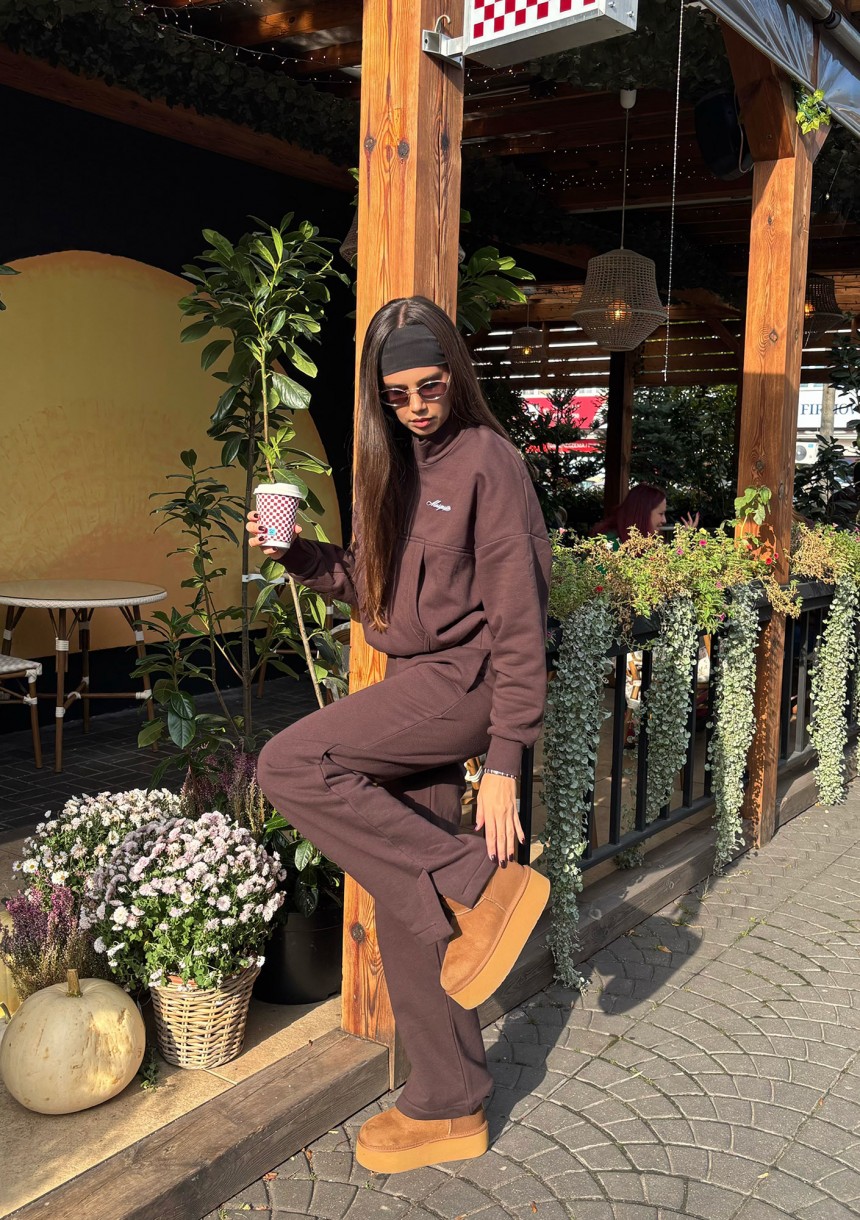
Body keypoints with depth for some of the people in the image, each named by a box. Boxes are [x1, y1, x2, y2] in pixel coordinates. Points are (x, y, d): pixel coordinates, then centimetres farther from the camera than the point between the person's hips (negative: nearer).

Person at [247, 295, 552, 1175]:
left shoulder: (487, 459, -11)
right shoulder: (394, 460, 12)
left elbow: (517, 617, -15)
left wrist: (505, 762, -18)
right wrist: (301, 555, -1)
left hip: (463, 681, -8)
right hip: (415, 690, 8)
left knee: (289, 765, -20)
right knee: (405, 904, 8)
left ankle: (480, 884, -12)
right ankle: (449, 1109, 22)